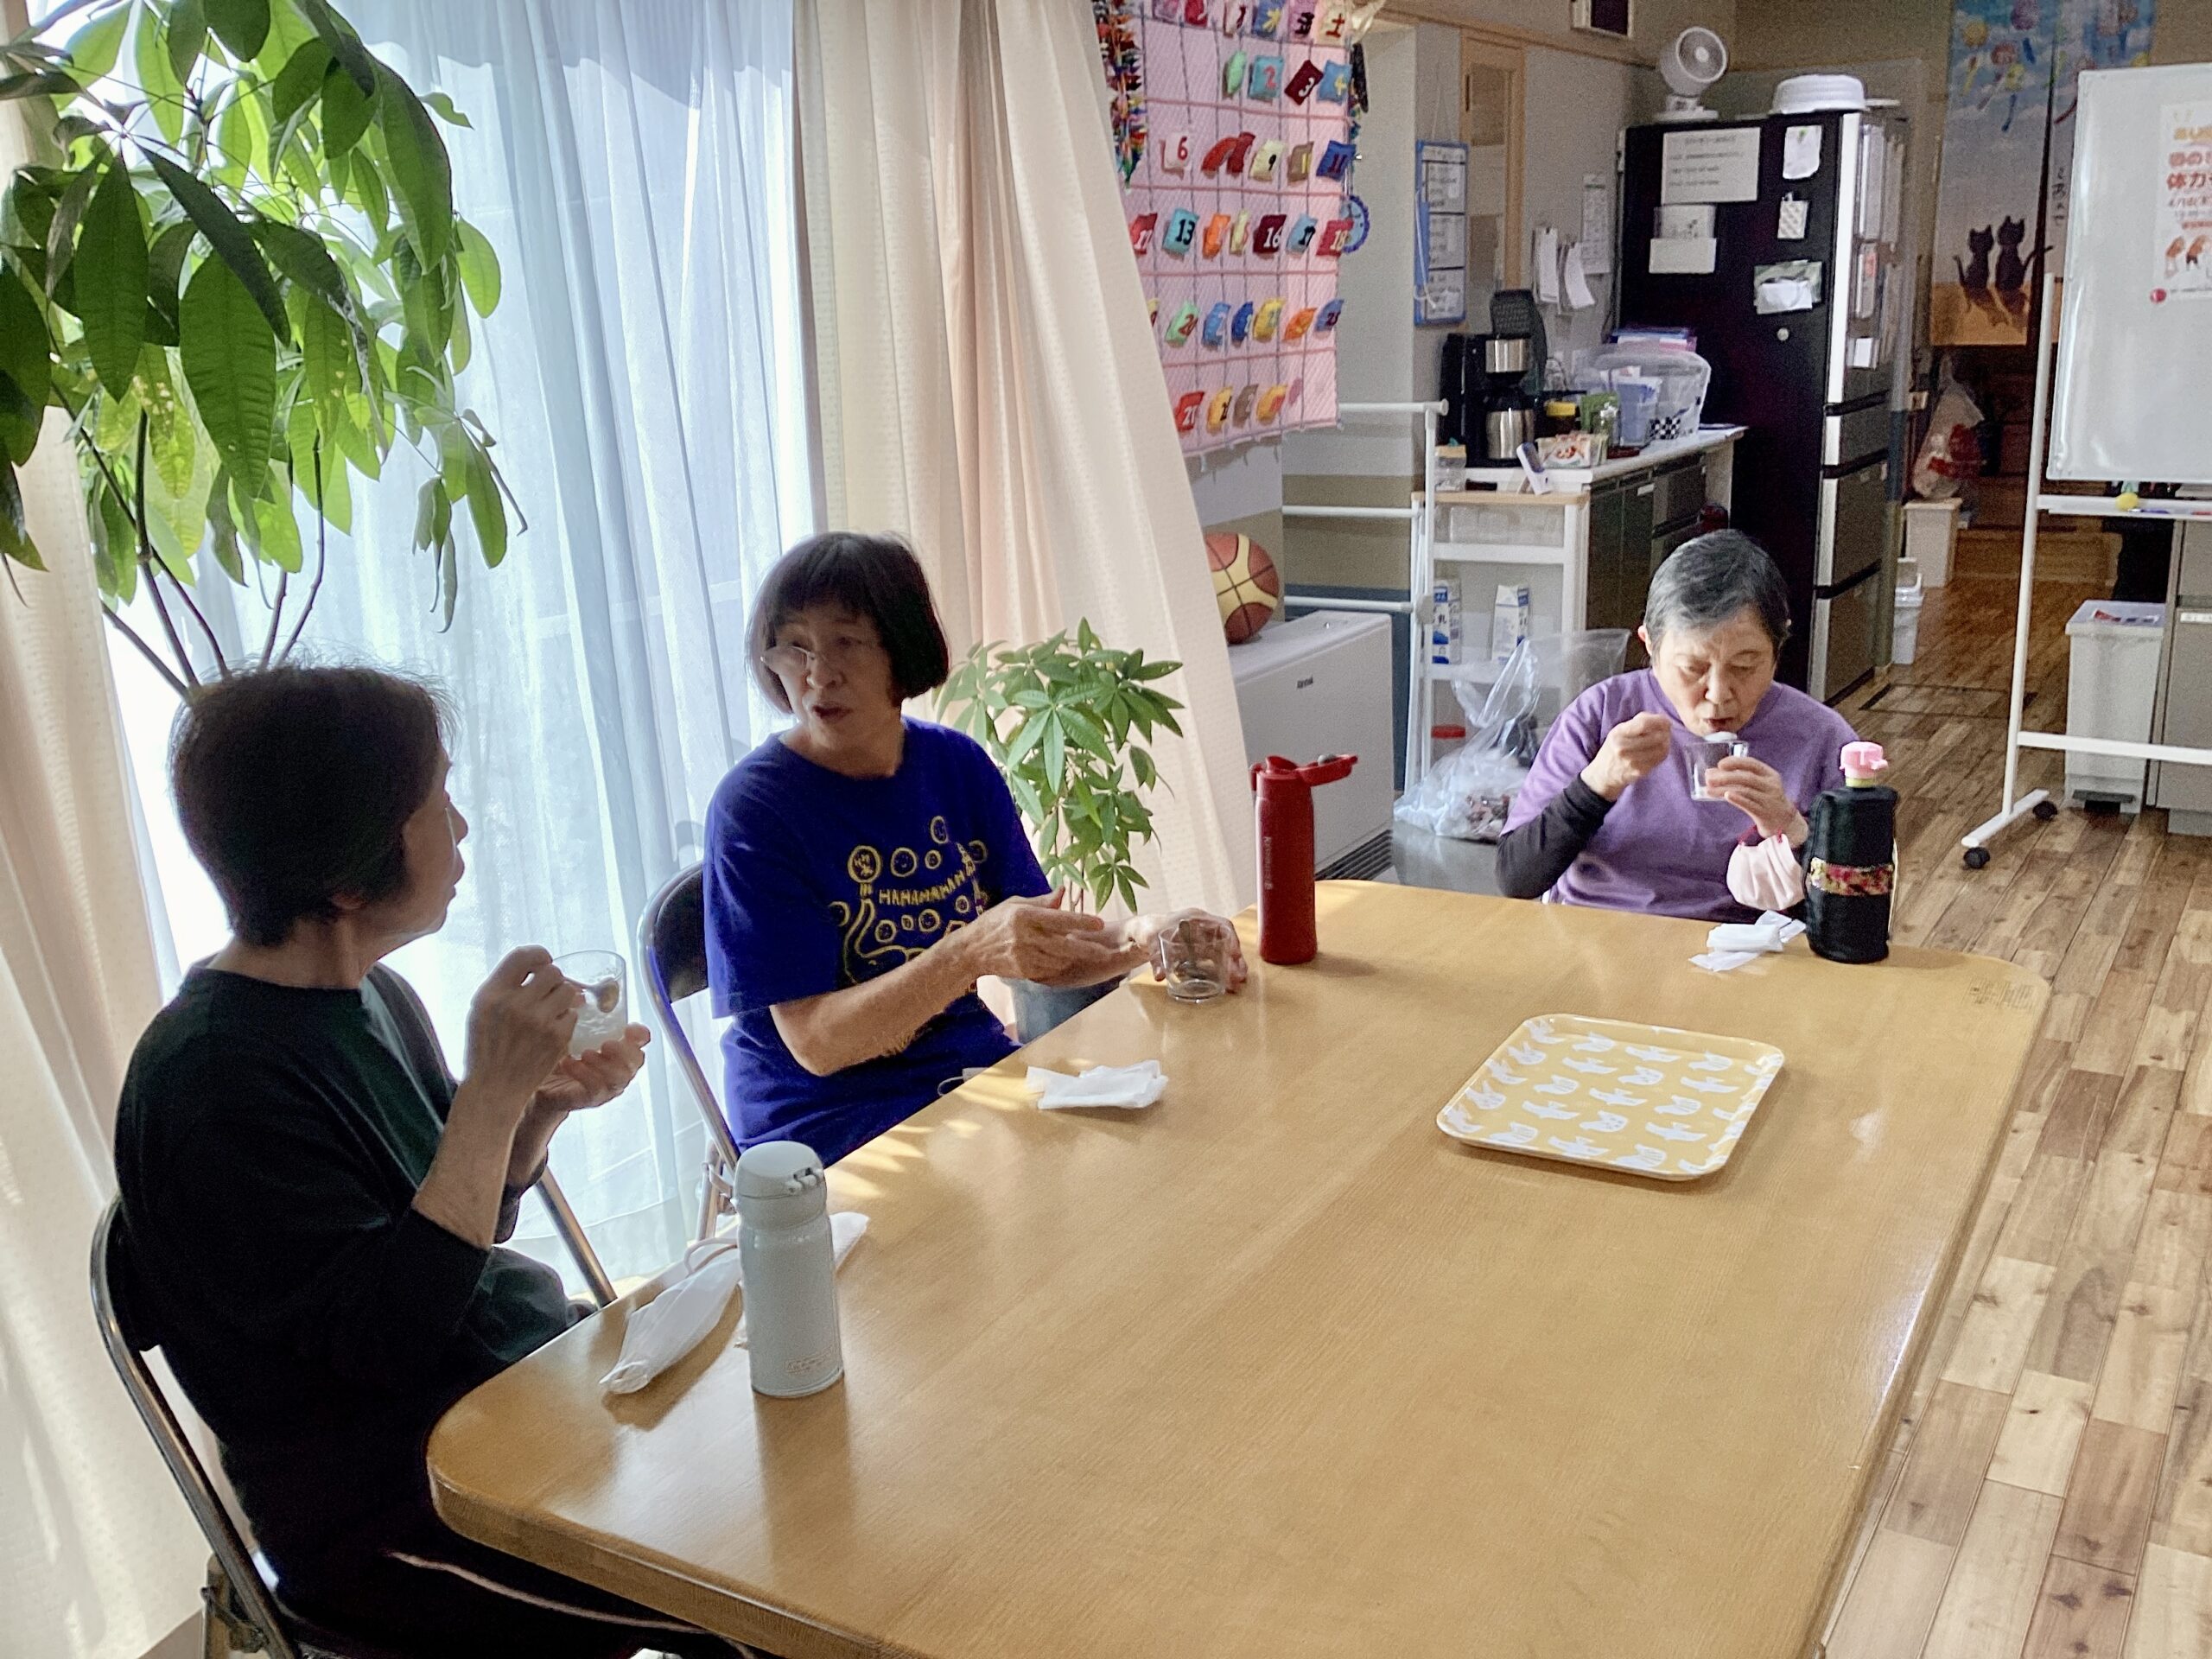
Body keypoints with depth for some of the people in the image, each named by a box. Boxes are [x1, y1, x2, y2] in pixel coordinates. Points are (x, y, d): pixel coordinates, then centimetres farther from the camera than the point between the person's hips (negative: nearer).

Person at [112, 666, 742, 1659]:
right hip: (399, 1520, -8)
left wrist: (544, 1106, -7)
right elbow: (384, 1341, -26)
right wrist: (492, 1094, -27)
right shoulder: (213, 1082, -22)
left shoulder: (369, 993, 3)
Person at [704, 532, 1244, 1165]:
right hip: (827, 1124, -5)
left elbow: (1041, 948, 7)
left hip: (976, 1066, 6)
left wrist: (1132, 941, -14)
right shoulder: (753, 809, -15)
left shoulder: (959, 764, 1)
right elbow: (816, 1043, -18)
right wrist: (970, 953, -32)